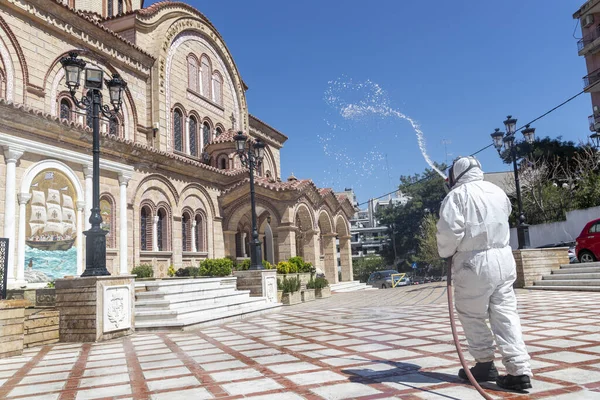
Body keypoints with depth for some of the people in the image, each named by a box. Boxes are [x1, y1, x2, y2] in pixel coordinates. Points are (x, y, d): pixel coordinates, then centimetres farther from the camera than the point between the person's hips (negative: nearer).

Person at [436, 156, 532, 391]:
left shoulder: (457, 195, -8)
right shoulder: (498, 192, 13)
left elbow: (449, 230, -17)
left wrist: (446, 253, -1)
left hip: (474, 262, -6)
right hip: (503, 258, 6)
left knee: (472, 316, 9)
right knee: (506, 315, 6)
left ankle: (485, 365, 18)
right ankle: (519, 370, 2)